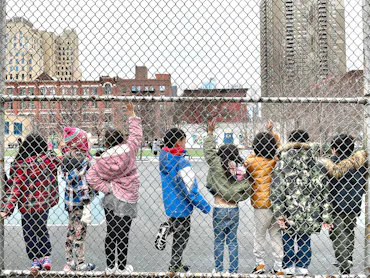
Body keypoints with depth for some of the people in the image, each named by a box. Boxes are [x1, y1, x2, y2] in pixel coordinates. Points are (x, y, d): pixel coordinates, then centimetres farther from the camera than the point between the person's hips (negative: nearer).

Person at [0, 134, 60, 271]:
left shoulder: (20, 164, -16)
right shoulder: (50, 159, -10)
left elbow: (14, 188, -16)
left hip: (28, 205, -4)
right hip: (45, 202, 4)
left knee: (29, 233, 11)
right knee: (42, 229, 22)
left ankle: (36, 261, 15)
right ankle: (46, 257, 17)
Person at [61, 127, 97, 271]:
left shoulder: (67, 156, 7)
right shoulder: (82, 157, -19)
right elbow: (81, 181, -21)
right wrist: (87, 200, -18)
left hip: (70, 199, 9)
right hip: (80, 200, -8)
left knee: (72, 230, 17)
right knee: (80, 231, 3)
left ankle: (69, 262, 25)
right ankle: (81, 264, 14)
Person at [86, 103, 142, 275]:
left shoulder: (105, 158, -9)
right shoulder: (129, 148, -13)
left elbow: (91, 177, -13)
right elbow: (136, 133, 4)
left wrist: (108, 188, -5)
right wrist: (132, 113, 12)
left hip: (111, 199, 2)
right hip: (125, 201, -2)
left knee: (111, 234, 13)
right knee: (123, 235, 6)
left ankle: (110, 267, 23)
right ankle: (122, 268, 17)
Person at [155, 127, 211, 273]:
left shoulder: (163, 158, -5)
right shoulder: (182, 163, -28)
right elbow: (191, 189, -25)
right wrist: (204, 206, -15)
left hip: (170, 203, 7)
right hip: (181, 206, -7)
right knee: (181, 238, 12)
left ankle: (167, 227, 9)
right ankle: (175, 268, 24)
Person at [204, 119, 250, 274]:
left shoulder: (218, 166, -11)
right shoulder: (240, 169, -1)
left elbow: (209, 151, -5)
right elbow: (247, 189, -1)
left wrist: (210, 133, 0)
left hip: (220, 209, -4)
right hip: (234, 209, 4)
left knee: (219, 240, 7)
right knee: (232, 241, 11)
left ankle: (218, 270, 15)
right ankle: (233, 270, 15)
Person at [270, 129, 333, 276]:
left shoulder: (282, 163, -4)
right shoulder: (316, 164, 4)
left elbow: (276, 191, -11)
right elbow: (323, 192, 3)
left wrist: (279, 214, -10)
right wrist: (326, 218, 6)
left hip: (290, 213, -2)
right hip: (310, 214, 2)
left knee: (287, 240, 13)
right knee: (304, 240, 16)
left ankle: (288, 269, 18)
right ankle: (302, 269, 21)